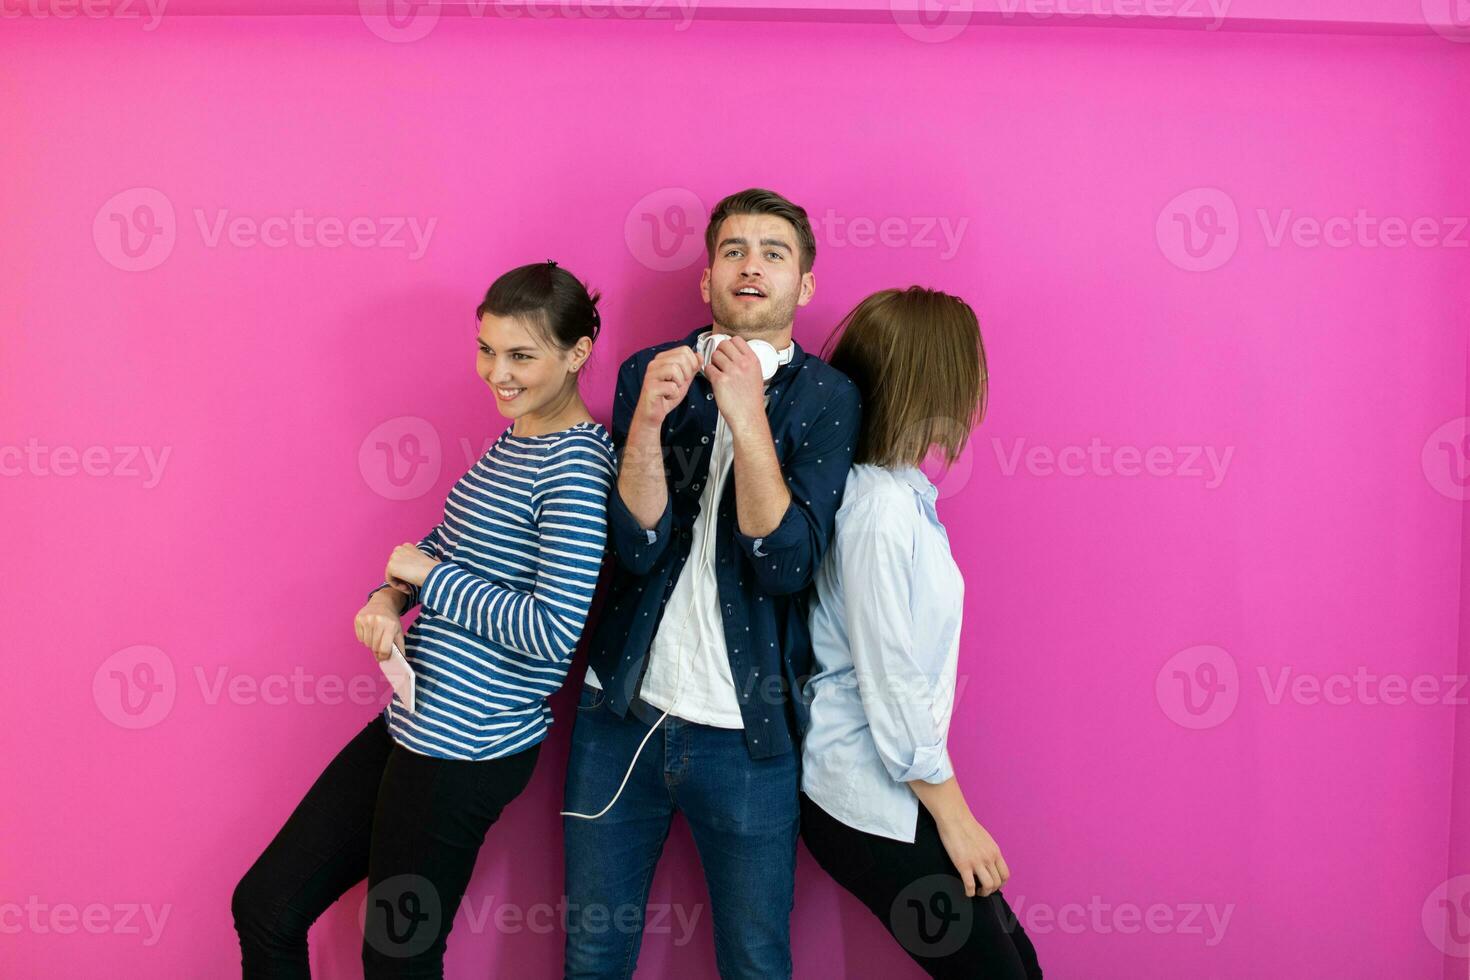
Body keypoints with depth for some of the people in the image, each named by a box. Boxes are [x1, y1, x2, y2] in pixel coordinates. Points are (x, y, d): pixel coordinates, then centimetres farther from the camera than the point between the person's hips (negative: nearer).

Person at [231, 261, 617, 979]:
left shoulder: (577, 464, -18)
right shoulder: (514, 436, 9)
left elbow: (555, 630, -25)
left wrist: (430, 576, -14)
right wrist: (390, 596, 2)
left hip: (468, 747, -9)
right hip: (413, 723, 9)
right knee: (263, 907, 16)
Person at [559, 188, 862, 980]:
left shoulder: (826, 398, -5)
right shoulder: (650, 373, 1)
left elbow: (789, 564, -17)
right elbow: (637, 548, -10)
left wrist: (747, 418, -25)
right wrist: (648, 419, -24)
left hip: (746, 733, -2)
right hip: (623, 713, 2)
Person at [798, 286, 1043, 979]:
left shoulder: (902, 491, 6)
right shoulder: (881, 506, -21)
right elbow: (892, 684, -21)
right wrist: (954, 816, -12)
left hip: (896, 790, 9)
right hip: (871, 807, -8)